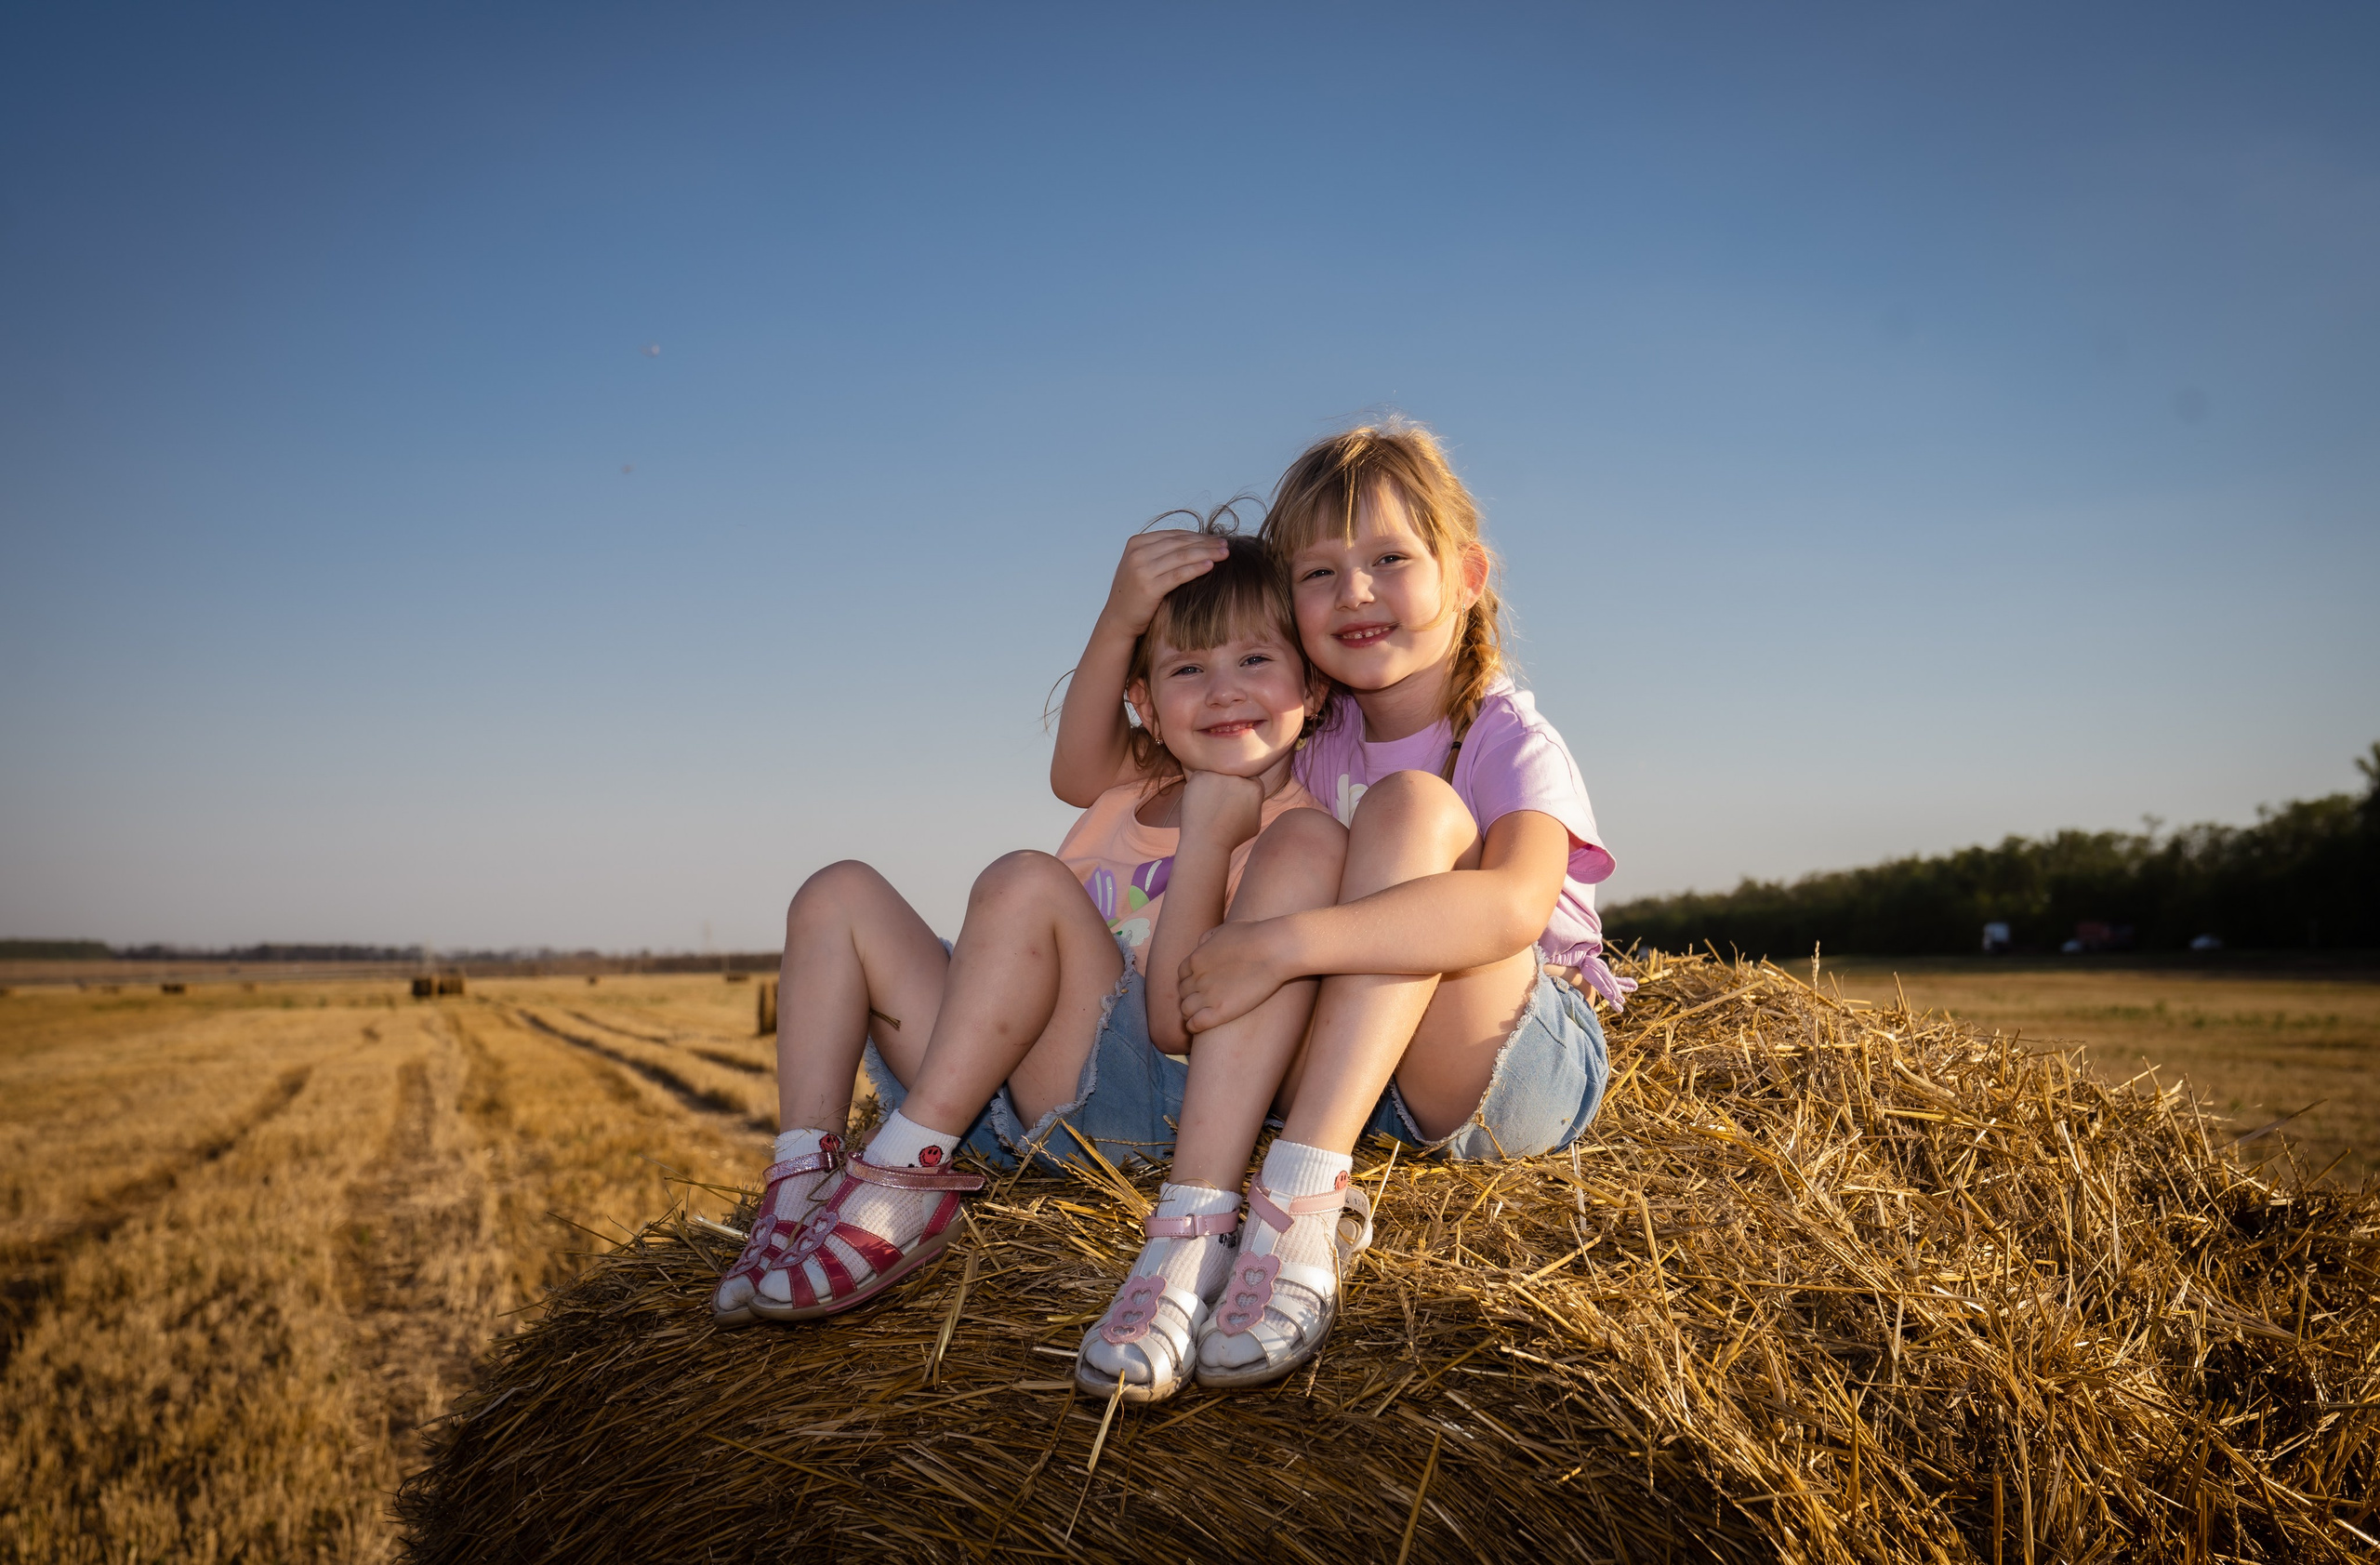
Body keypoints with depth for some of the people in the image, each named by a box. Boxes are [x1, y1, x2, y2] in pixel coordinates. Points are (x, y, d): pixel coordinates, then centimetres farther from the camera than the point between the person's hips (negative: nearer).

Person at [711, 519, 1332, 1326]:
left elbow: (1176, 1022, -14)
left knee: (1025, 881, -28)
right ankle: (802, 1181, -12)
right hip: (989, 1094, 8)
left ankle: (903, 1174, -26)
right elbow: (1080, 762, -7)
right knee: (839, 895, 0)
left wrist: (1207, 839, -18)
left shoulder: (1298, 835, -5)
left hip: (1125, 1101, -7)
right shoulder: (1141, 779, 18)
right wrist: (1121, 618, -21)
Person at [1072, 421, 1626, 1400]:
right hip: (1365, 1085, 5)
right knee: (1298, 843, -22)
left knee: (1410, 807, -25)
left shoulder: (1511, 743, -10)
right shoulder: (1313, 743, 8)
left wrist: (1288, 943, -41)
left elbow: (1514, 907, -33)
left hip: (1530, 1073, -4)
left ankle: (1303, 1201, -36)